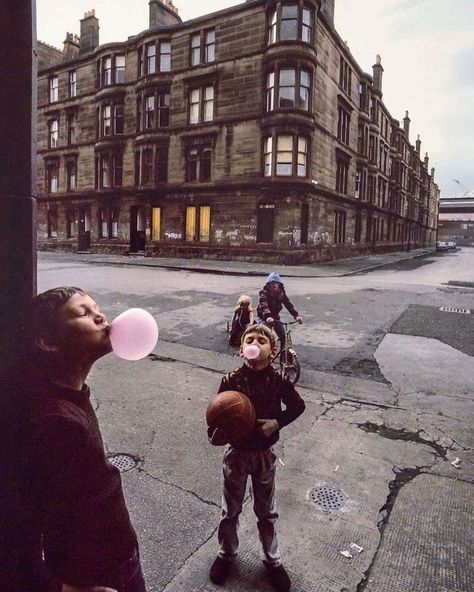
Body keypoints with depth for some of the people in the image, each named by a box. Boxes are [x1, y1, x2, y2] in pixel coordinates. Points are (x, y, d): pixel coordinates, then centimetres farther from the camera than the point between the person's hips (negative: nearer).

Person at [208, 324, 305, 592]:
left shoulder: (279, 379, -17)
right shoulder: (231, 380, -20)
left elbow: (298, 406, -2)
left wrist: (277, 422, -16)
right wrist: (218, 433, -34)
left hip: (265, 456, 0)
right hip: (237, 454, 0)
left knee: (267, 512, 20)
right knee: (231, 510, 20)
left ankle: (273, 560, 44)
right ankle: (227, 554, 47)